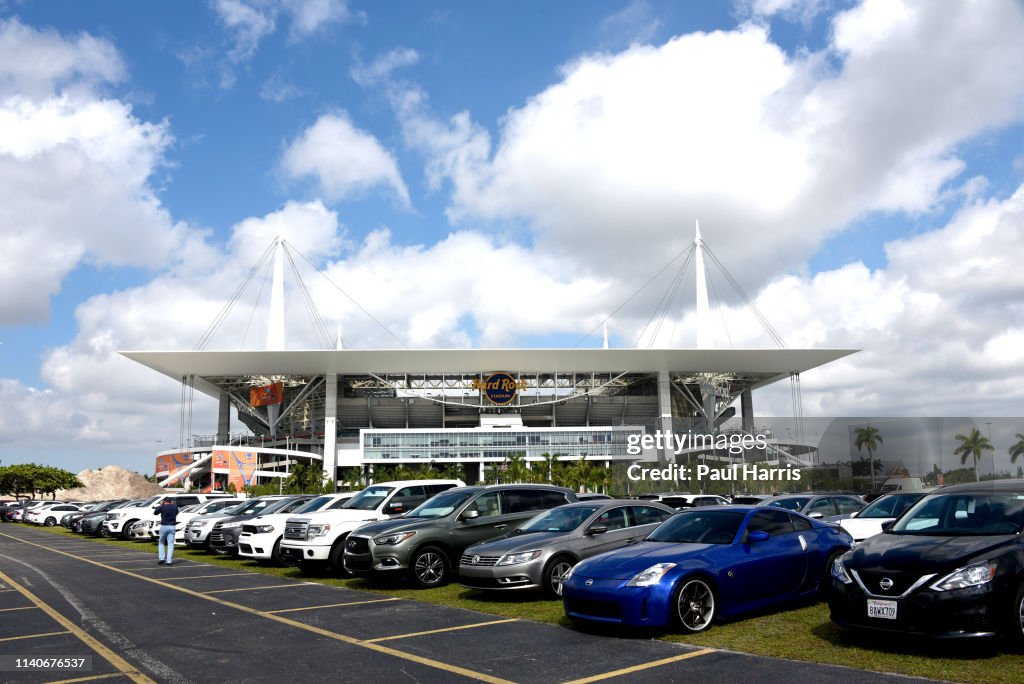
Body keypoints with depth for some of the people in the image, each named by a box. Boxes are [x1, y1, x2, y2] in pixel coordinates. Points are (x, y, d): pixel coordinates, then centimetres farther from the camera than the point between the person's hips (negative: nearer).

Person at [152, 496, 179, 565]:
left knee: (161, 543, 16)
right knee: (170, 544, 2)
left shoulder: (162, 507, -4)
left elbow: (155, 513, 13)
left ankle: (161, 558, 5)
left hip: (164, 526, -1)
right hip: (172, 527, 1)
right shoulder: (175, 507, 4)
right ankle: (169, 560, -2)